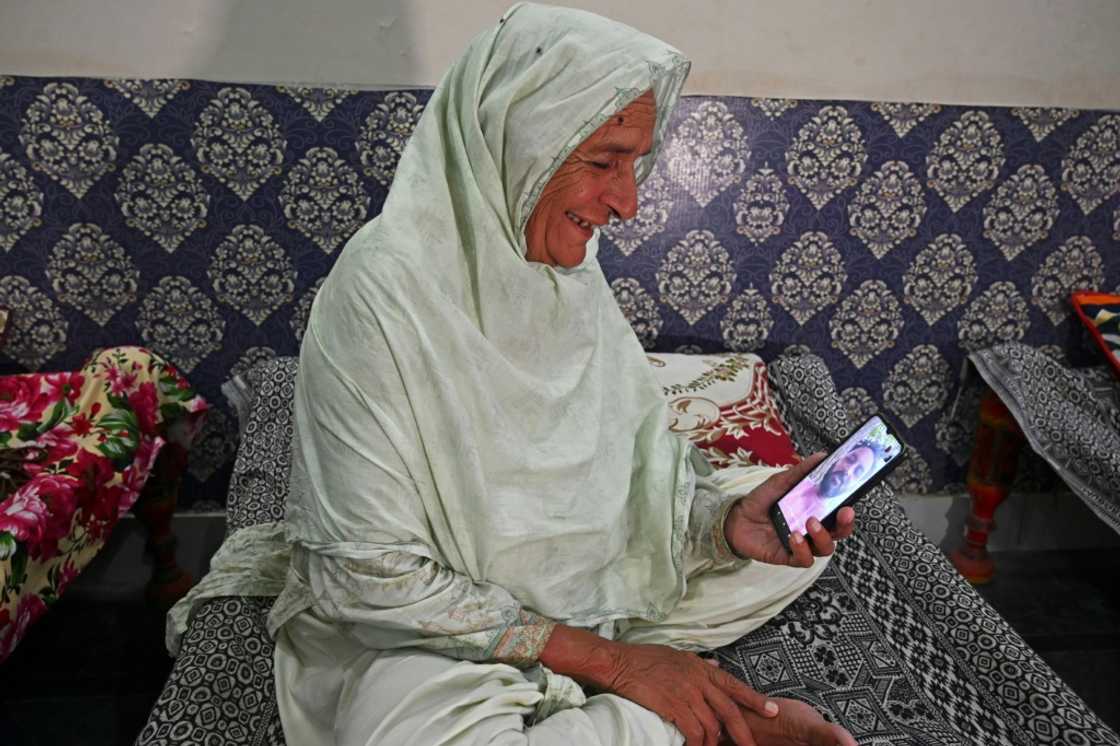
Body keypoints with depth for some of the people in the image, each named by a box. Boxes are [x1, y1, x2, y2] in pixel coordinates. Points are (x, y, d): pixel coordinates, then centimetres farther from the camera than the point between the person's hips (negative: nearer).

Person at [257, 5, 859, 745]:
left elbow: (642, 465, -1)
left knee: (794, 539, 4)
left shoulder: (569, 269, -5)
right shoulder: (384, 289, -25)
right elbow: (375, 577, -24)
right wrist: (605, 658, -22)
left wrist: (725, 521, -23)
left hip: (572, 569, 6)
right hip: (419, 628, -5)